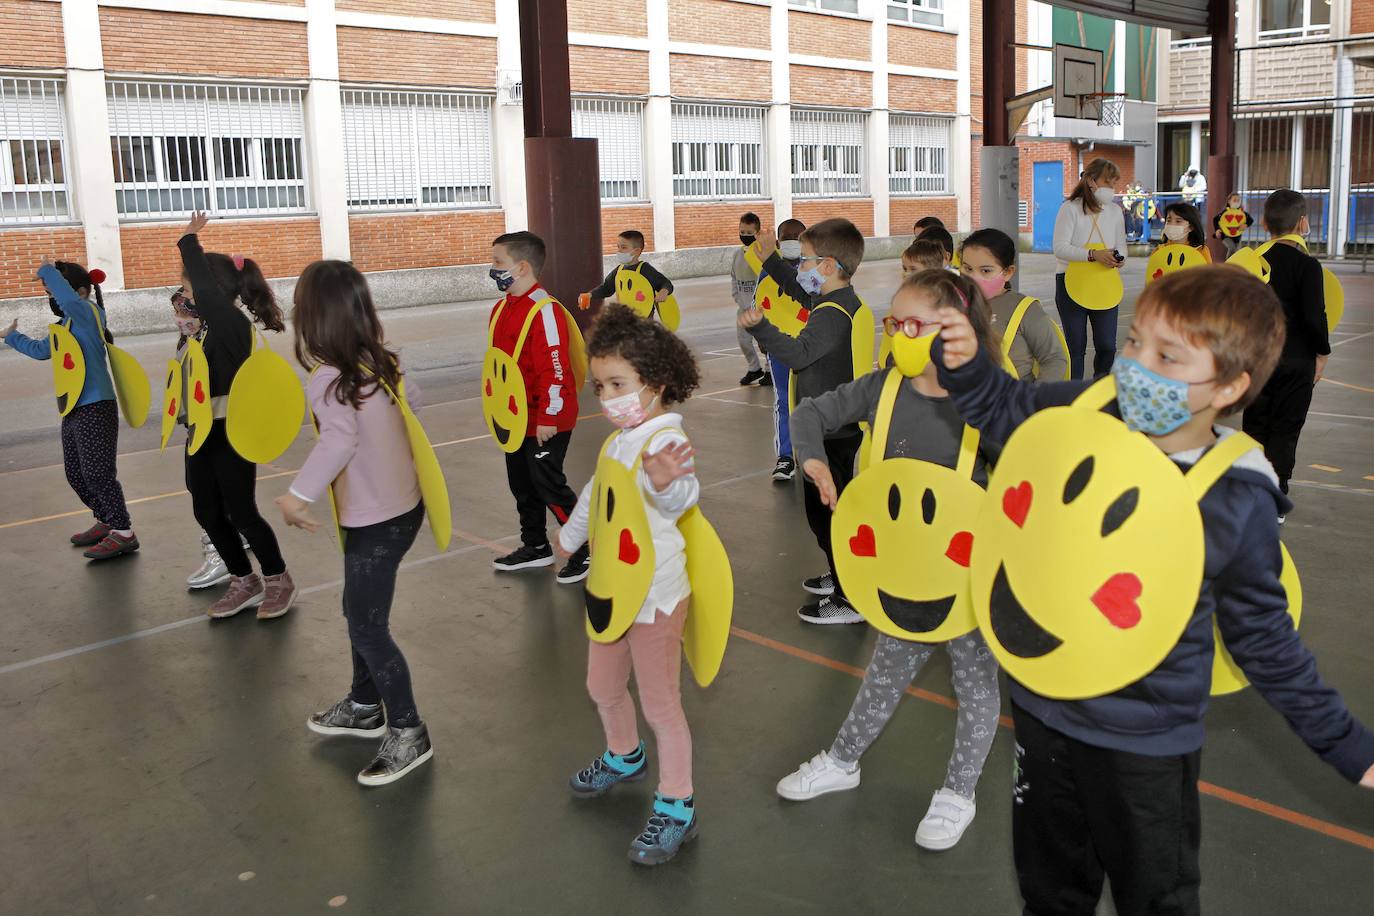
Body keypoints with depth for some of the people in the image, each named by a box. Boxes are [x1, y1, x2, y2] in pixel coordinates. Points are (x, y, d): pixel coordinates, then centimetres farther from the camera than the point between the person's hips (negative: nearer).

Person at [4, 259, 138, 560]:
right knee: (76, 475, 16)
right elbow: (41, 349, 33)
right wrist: (12, 336, 40)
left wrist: (47, 271, -19)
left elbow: (70, 300, -33)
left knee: (98, 474, -9)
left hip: (95, 408, -10)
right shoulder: (66, 325, 16)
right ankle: (106, 522, 29)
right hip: (73, 410, 10)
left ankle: (124, 533, -2)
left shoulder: (90, 313, -10)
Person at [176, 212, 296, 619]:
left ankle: (278, 581, 19)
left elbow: (205, 288, -26)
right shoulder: (215, 324, 5)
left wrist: (189, 241, -19)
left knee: (241, 513, 1)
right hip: (204, 433, 9)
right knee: (208, 513, 13)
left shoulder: (233, 323, -18)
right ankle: (244, 582, 26)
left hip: (232, 433, -9)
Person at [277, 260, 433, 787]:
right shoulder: (380, 361, 0)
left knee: (368, 628, 2)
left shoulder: (328, 378, -22)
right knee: (361, 614, 23)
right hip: (401, 504, 9)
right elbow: (412, 398, 15)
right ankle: (365, 707, 41)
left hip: (375, 522, -9)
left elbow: (339, 439, -38)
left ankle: (408, 734, 15)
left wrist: (297, 496, -35)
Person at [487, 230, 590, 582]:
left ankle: (589, 549, 10)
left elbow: (555, 369, -24)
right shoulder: (502, 308, 8)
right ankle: (535, 547, 34)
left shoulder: (545, 310, -21)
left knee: (548, 486, -4)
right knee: (521, 483, 18)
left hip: (545, 421, -9)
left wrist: (548, 418, -23)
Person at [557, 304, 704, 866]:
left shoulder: (664, 438, -24)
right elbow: (596, 494, 23)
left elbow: (681, 497, -46)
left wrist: (666, 483, -70)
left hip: (656, 595, -9)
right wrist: (570, 536, 38)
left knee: (660, 704, 3)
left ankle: (676, 811, 19)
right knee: (603, 688, 25)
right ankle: (625, 759, 52)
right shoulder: (621, 440, 4)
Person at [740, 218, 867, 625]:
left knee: (824, 513, -4)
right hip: (840, 427, 11)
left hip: (829, 434, -11)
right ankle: (844, 575, 39)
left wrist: (760, 327, -49)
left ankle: (851, 600, 1)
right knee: (833, 507, 24)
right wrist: (771, 260, 31)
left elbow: (798, 352, -38)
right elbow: (802, 293, 27)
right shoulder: (843, 301, 7)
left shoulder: (832, 314, -24)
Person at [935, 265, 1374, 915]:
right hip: (1041, 706, 3)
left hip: (1146, 744, -3)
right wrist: (966, 364, -11)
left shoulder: (1240, 502, -18)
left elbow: (1263, 637, -5)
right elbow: (1003, 409, 9)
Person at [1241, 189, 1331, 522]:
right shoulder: (1307, 265, -14)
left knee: (1254, 426, 15)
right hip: (1296, 361, -4)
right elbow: (1315, 317, -16)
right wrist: (1322, 353, -2)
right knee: (1284, 431, 4)